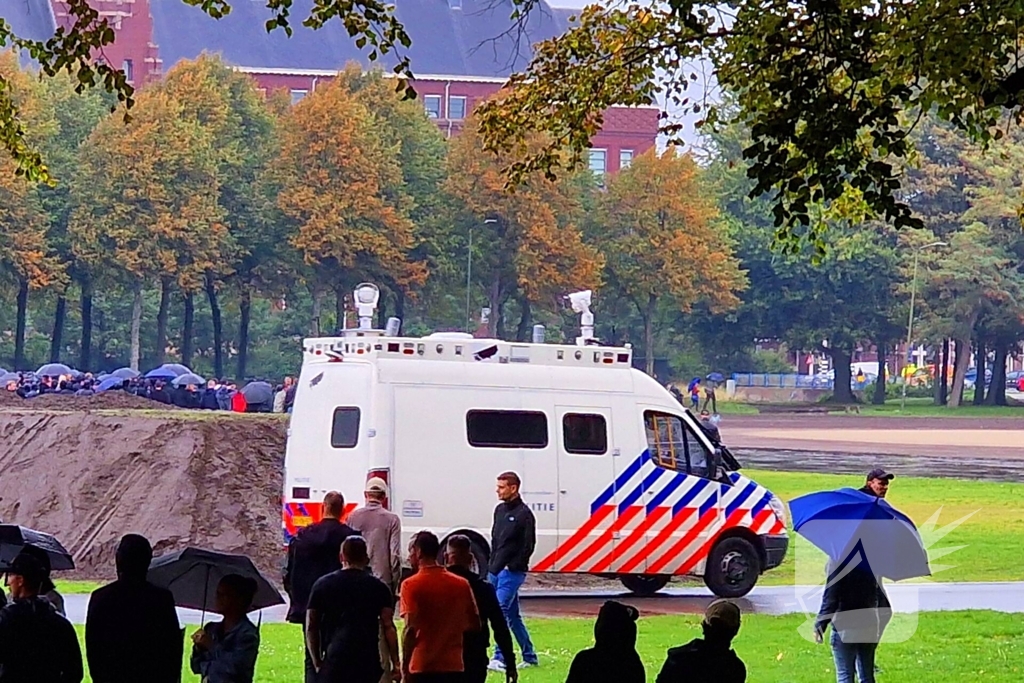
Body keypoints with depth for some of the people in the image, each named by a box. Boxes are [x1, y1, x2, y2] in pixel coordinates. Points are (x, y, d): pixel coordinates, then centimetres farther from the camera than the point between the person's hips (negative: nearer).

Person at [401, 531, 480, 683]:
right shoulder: (462, 584, 7)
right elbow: (475, 625, 11)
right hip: (454, 666, 4)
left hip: (422, 666, -4)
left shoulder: (411, 585, -8)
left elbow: (410, 629, -15)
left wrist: (404, 665, -9)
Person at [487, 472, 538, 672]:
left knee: (501, 612, -17)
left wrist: (511, 566, -14)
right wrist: (491, 566, 11)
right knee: (513, 615, 12)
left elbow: (528, 546, -12)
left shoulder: (524, 514, -10)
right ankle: (529, 656, 20)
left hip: (512, 572, -8)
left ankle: (500, 658, -19)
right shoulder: (500, 510, 14)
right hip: (495, 571, 8)